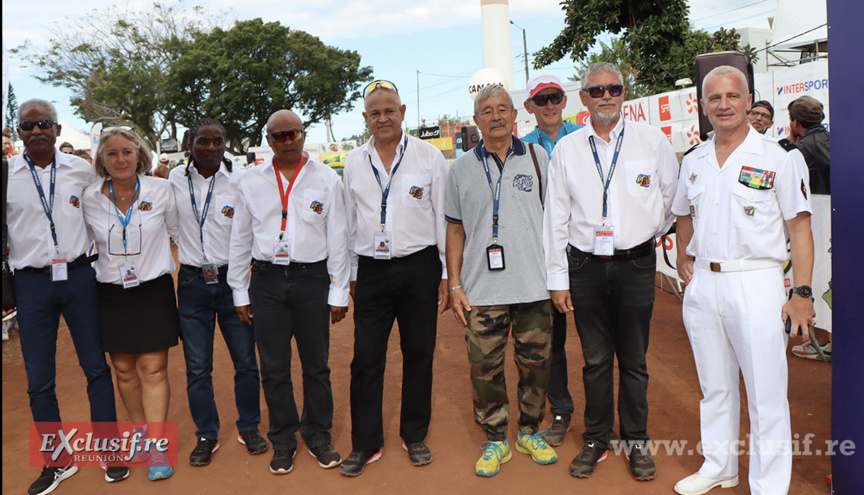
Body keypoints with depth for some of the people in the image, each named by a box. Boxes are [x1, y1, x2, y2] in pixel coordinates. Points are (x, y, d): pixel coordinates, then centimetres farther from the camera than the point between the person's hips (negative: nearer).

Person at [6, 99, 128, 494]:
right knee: (38, 379, 5)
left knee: (97, 367, 6)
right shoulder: (7, 174, 0)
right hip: (32, 282, 0)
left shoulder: (80, 170, 4)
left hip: (78, 277, 0)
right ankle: (58, 462, 22)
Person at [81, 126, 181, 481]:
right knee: (124, 370, 11)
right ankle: (141, 430, 31)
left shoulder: (161, 191, -6)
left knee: (153, 370, -2)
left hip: (153, 289, -2)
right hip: (112, 293, 2)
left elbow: (178, 232, 7)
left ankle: (156, 448, 4)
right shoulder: (90, 198, -2)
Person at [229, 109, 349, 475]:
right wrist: (240, 292, 9)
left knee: (316, 364, 8)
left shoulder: (327, 179, 2)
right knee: (273, 368, 8)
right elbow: (240, 239, 10)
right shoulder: (251, 182, 6)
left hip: (312, 278, -1)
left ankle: (318, 436, 26)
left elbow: (337, 239, 2)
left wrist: (338, 292, 0)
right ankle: (283, 442, 25)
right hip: (266, 280, 1)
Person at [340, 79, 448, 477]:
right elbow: (349, 222, 13)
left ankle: (414, 436, 27)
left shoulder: (429, 156, 1)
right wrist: (352, 274, 12)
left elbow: (443, 217, 2)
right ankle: (365, 443, 18)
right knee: (366, 359, 2)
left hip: (419, 267, -1)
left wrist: (445, 274, 0)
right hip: (371, 269, 2)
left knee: (418, 354, 8)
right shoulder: (354, 163, 8)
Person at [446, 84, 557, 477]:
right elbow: (455, 230, 8)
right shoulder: (461, 169, 7)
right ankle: (495, 439, 22)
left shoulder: (537, 160, 6)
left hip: (534, 286, 1)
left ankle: (530, 431, 30)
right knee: (485, 368, 4)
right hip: (482, 290, 0)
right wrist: (455, 286, 2)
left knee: (536, 364, 9)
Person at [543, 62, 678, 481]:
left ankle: (636, 441, 26)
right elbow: (555, 217, 4)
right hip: (585, 265, 1)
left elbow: (672, 198, 13)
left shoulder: (652, 140, 2)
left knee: (634, 360, 9)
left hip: (635, 263, -1)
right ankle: (596, 439, 26)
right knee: (595, 359, 10)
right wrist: (558, 278, 2)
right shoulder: (566, 149, 4)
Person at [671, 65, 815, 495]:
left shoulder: (778, 158, -5)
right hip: (702, 285, 5)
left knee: (766, 394, 2)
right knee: (714, 386, 17)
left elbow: (799, 227, -7)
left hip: (756, 285, -5)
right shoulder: (694, 161, 10)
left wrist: (802, 292, -12)